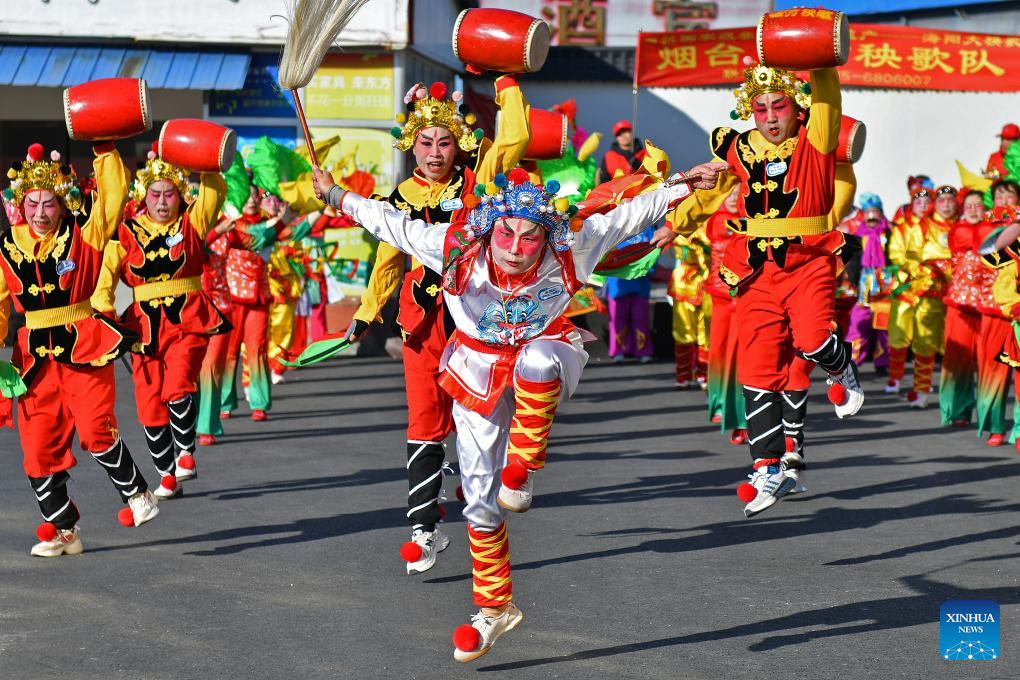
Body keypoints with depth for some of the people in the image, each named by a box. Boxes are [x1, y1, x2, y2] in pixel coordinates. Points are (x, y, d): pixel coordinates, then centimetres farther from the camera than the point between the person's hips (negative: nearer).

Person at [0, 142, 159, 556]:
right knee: (39, 445, 3)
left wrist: (105, 151, -11)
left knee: (94, 431, -18)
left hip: (85, 348, -3)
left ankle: (137, 495, 5)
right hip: (35, 355, 4)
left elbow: (114, 196, -9)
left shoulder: (84, 235, -1)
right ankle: (62, 530, 16)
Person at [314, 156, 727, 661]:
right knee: (479, 501, 3)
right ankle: (494, 608, 21)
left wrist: (684, 185, -8)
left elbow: (631, 215, -11)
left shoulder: (570, 250, -23)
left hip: (546, 351, -1)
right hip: (479, 369, 1)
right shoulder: (456, 249, -23)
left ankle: (523, 467, -25)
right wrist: (337, 196, -4)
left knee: (536, 361, -43)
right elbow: (389, 221, -10)